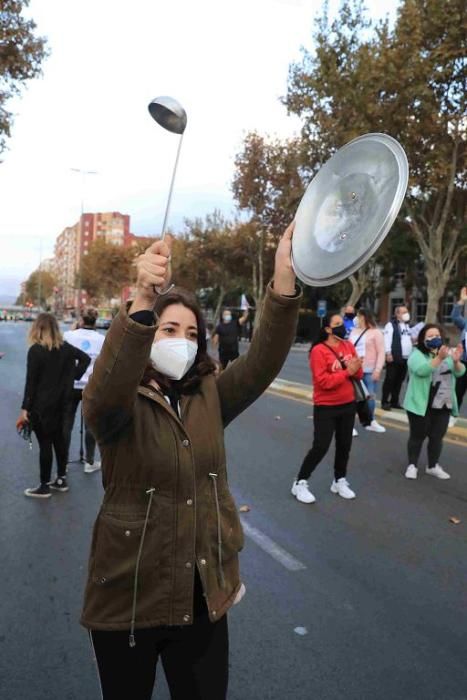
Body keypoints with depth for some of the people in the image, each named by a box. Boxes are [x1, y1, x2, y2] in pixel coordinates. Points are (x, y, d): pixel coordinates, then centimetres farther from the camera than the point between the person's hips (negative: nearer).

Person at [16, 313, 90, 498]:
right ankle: (61, 480, 26)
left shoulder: (35, 350, -14)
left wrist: (25, 408, -11)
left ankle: (44, 487, 10)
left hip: (41, 405, -6)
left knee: (45, 443, 0)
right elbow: (85, 358, 9)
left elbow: (31, 382, -14)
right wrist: (73, 376, 8)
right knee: (59, 438, 16)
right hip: (60, 402, 6)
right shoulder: (65, 347, 3)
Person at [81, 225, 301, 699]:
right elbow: (105, 389, -36)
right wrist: (142, 301, -51)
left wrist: (284, 277, -30)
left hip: (204, 593, 3)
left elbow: (263, 361, -15)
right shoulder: (116, 405, -12)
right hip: (131, 595, -3)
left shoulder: (209, 397, -1)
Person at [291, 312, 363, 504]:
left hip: (348, 404, 6)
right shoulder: (319, 350, -16)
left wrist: (356, 369, -17)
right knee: (320, 447, -4)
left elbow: (359, 375, 6)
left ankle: (340, 481, 32)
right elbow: (323, 381, -23)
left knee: (344, 445, 14)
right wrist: (347, 372, -23)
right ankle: (300, 483, 11)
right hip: (326, 407, -6)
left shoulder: (349, 346, 3)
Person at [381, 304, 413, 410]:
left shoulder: (407, 325, 19)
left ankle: (394, 401, 19)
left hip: (405, 358, 8)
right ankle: (385, 402, 2)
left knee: (399, 380, 11)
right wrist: (388, 353, -21)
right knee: (390, 380, -4)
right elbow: (387, 340, -14)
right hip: (394, 358, -7)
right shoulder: (391, 325, -7)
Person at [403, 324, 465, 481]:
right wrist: (439, 358, -37)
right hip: (421, 405, -5)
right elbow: (421, 370, -26)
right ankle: (412, 465, 16)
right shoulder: (417, 354, -8)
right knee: (418, 436, 4)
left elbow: (459, 372, 3)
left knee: (437, 437, 12)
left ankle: (433, 466, 26)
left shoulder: (446, 353, 10)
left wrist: (456, 361, -18)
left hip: (443, 405, 5)